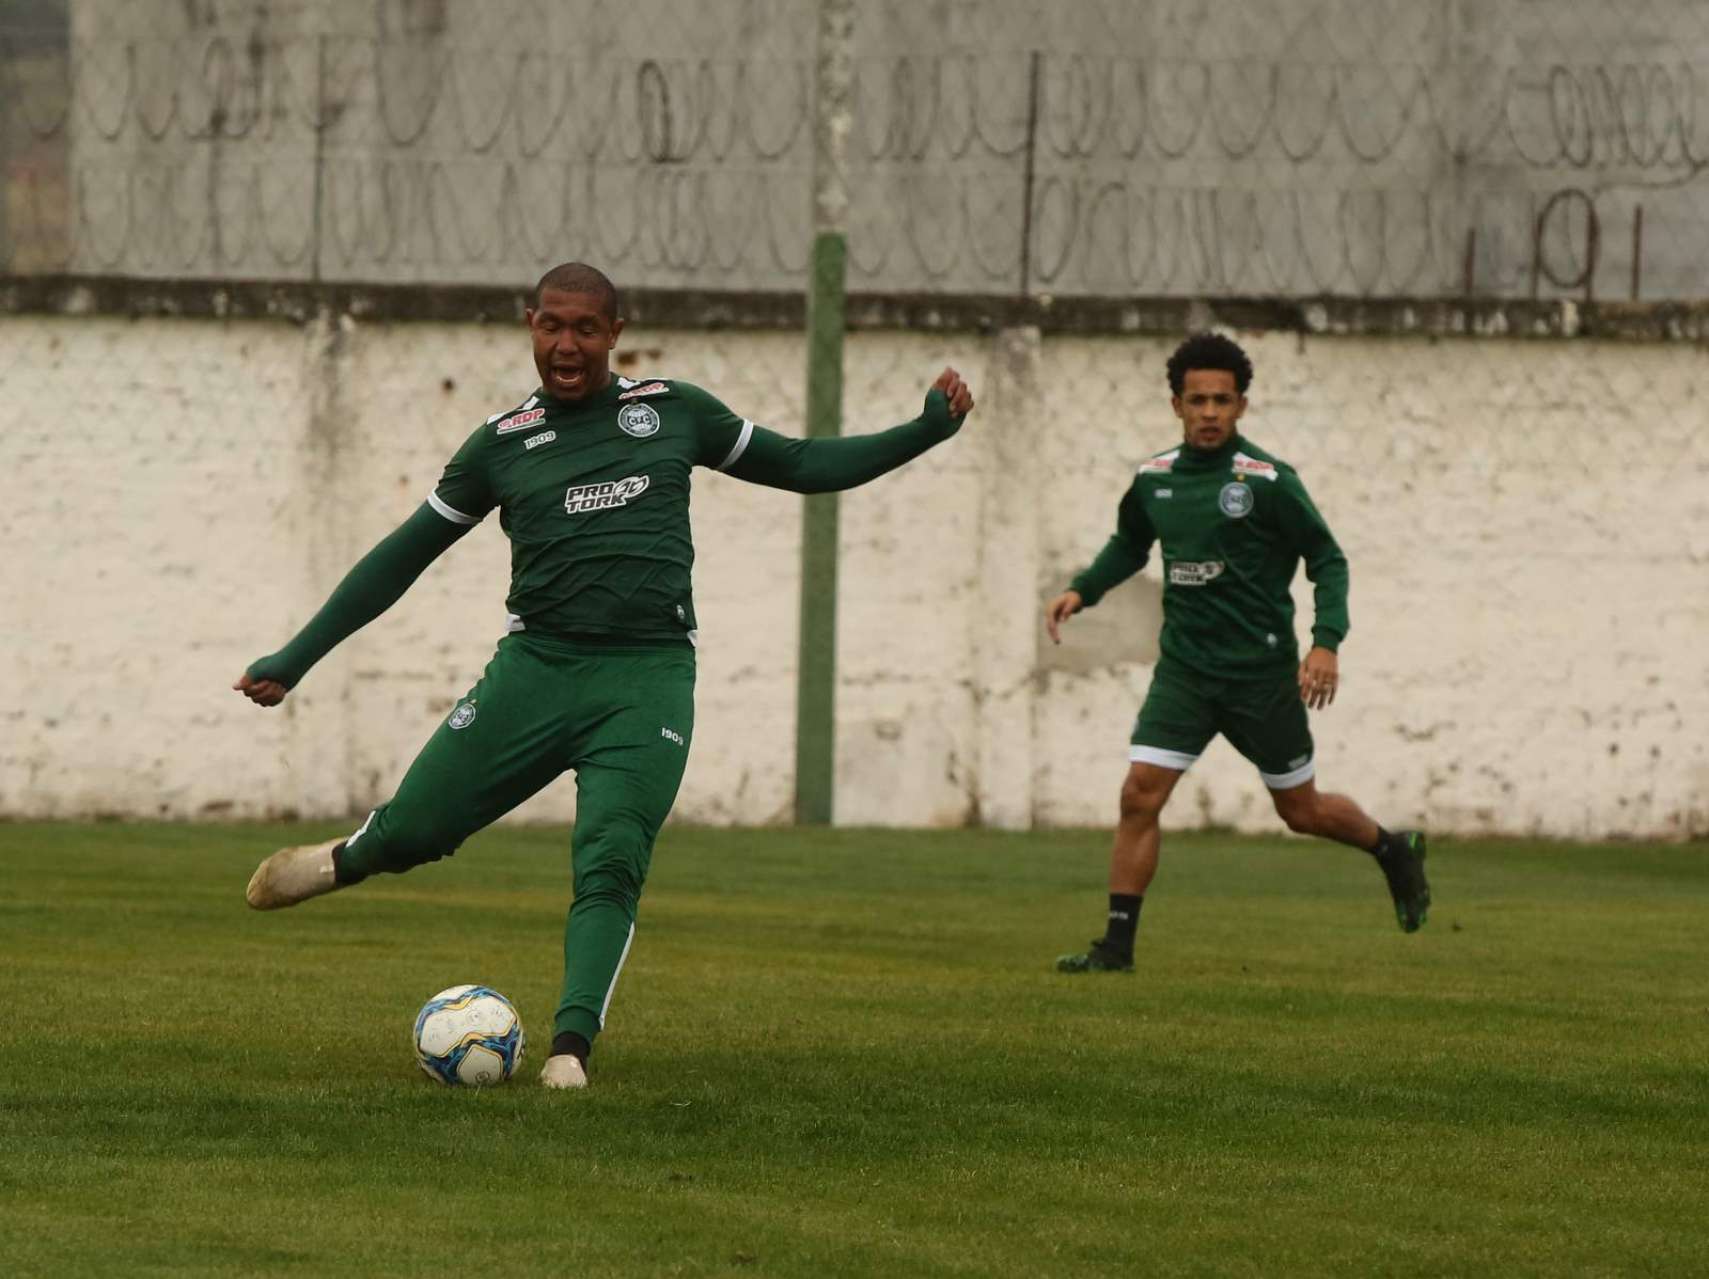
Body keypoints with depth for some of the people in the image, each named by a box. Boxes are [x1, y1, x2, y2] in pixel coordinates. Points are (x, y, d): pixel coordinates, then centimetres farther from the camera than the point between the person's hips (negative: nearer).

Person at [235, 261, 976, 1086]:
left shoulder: (672, 411, 10)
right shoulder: (503, 443, 9)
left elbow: (799, 466, 19)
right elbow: (402, 556, 14)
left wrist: (925, 431, 10)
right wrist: (294, 660, 13)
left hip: (648, 677, 0)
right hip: (537, 666, 1)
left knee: (610, 868, -16)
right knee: (411, 831, -2)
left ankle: (571, 1045, -18)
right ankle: (347, 861, 32)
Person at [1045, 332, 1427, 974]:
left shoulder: (1267, 481, -12)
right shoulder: (1154, 479, 3)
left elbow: (1327, 559, -7)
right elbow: (1129, 546, 22)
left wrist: (1326, 642, -19)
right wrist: (1081, 591, 6)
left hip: (1263, 672, -3)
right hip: (1184, 669, 3)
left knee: (1301, 810, 9)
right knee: (1140, 794, -11)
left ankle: (1395, 851, 38)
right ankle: (1117, 945, -6)